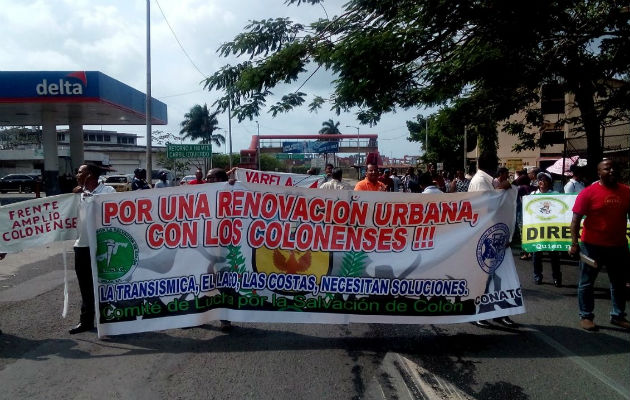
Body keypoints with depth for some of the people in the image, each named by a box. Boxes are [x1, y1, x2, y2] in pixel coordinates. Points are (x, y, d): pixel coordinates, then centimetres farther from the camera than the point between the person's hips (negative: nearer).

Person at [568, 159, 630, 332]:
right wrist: (574, 243, -17)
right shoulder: (589, 192, -10)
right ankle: (585, 316, 19)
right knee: (587, 283, 6)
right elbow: (576, 219, -11)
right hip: (592, 245, -4)